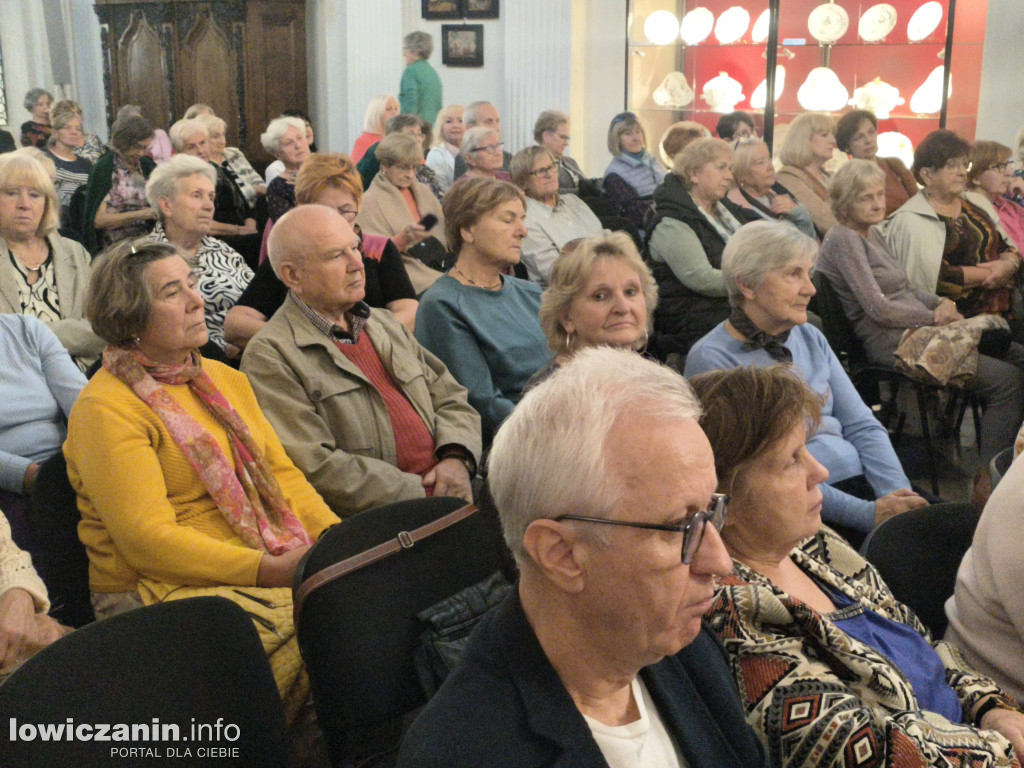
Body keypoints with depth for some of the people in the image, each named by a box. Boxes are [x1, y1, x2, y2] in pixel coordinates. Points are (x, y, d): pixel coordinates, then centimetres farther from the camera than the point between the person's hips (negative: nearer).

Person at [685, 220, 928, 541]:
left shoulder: (810, 338, 15)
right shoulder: (711, 358, -8)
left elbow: (863, 427, 13)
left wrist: (900, 495, -6)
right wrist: (867, 514, -19)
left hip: (863, 481, 7)